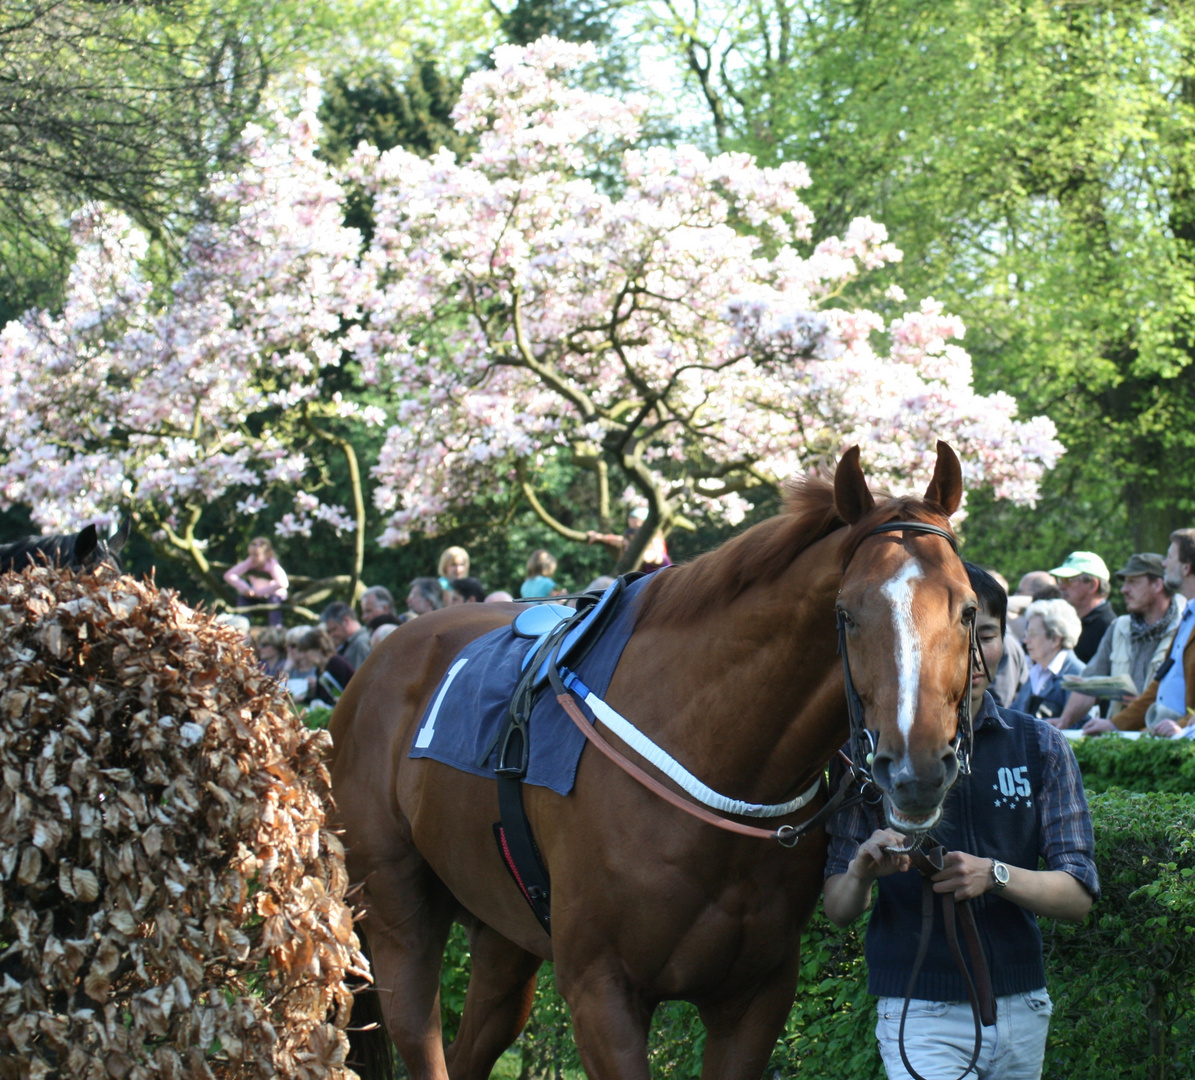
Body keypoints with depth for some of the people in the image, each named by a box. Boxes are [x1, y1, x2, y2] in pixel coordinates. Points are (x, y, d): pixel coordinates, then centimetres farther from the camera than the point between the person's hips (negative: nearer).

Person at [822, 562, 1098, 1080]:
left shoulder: (1040, 746, 4)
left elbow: (1079, 896, -1)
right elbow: (837, 912, 1)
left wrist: (996, 876, -20)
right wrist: (862, 871, -21)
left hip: (1022, 1012, 3)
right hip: (919, 1014, -3)